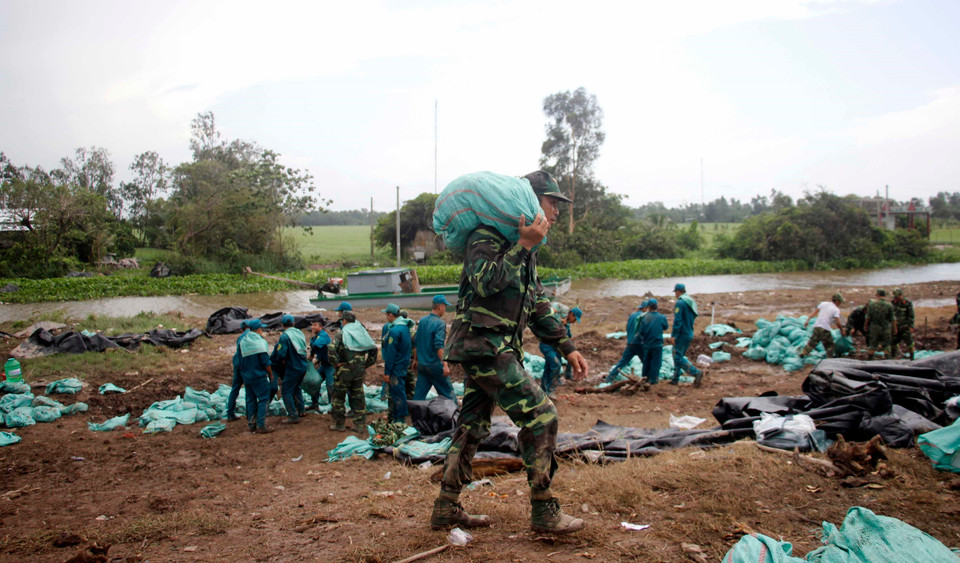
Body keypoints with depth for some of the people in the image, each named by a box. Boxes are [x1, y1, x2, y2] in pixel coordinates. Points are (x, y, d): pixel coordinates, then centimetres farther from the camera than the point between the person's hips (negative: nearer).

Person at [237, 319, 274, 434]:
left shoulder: (242, 340, 5)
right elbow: (265, 361, -14)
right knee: (264, 399, -1)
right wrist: (271, 373, -2)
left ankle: (251, 424, 20)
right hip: (259, 376, -7)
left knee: (251, 399, 15)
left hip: (246, 376, 7)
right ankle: (261, 426, -5)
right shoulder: (260, 342, -15)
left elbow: (240, 360, 11)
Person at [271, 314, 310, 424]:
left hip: (293, 368, -8)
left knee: (286, 391, 0)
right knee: (296, 388, 26)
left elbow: (280, 354, -19)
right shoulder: (300, 332, 6)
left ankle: (293, 416, -4)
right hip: (303, 366, 8)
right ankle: (301, 410, 31)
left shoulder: (285, 336, -16)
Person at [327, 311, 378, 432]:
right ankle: (360, 424, 13)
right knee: (358, 397, 12)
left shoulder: (342, 334, -8)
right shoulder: (361, 332, 7)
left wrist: (337, 363, -12)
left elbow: (331, 349, -22)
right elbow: (373, 348, 8)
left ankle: (339, 424, 14)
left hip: (344, 371, -4)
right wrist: (367, 364, 11)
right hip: (359, 371, 4)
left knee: (339, 397, 9)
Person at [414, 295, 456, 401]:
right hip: (435, 365, -7)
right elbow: (439, 346, -23)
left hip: (421, 364, 7)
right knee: (448, 393, 3)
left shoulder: (422, 321, 9)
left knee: (419, 396, 9)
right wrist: (445, 365, -26)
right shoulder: (440, 323, -13)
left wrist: (417, 360, 26)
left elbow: (416, 342, 17)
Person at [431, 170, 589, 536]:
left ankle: (446, 509, 23)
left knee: (472, 426, 13)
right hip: (484, 345, -10)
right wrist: (523, 246, -24)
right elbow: (485, 282, -27)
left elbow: (539, 308, 23)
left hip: (496, 350, 10)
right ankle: (543, 512, -2)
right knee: (540, 415, -10)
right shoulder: (487, 237, -9)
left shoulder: (525, 252, 19)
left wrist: (567, 348, 18)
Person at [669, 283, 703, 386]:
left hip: (681, 334, -9)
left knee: (678, 357, -8)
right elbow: (694, 317, 18)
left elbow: (677, 320, -21)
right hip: (690, 334, 9)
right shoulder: (691, 302, 12)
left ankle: (696, 373, -19)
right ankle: (675, 379, 18)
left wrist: (674, 335, -19)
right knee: (679, 356, 15)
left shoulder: (680, 303, -16)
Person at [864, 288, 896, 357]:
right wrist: (894, 328, 4)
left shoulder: (872, 304, -6)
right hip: (886, 328, -1)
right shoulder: (889, 305, -8)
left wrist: (865, 325, 11)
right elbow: (893, 319, -6)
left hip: (874, 327, 1)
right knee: (886, 346, 9)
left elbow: (868, 317, -2)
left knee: (872, 345, 8)